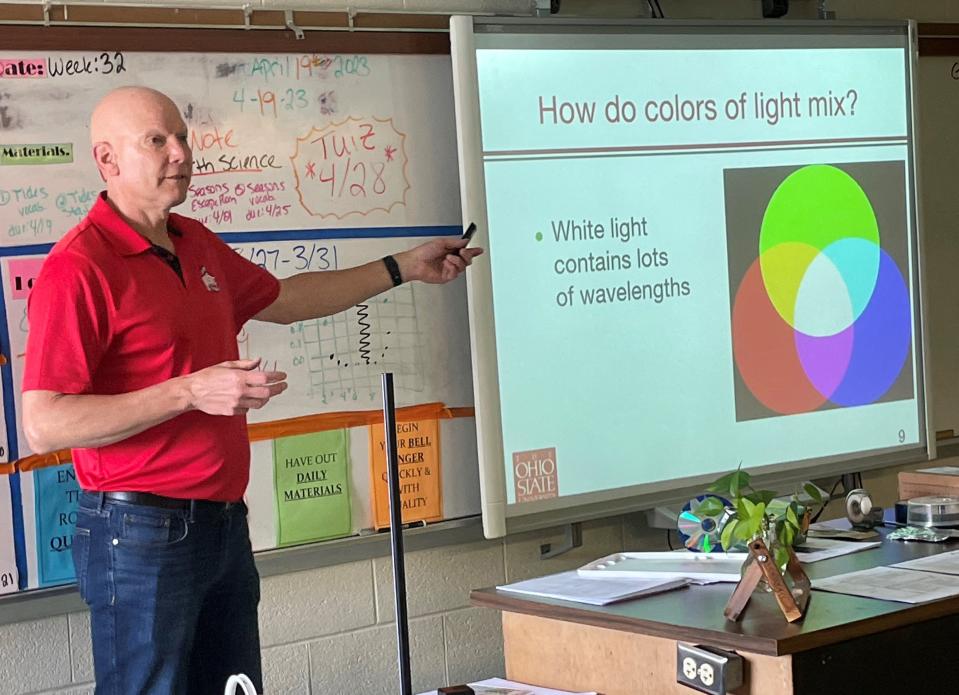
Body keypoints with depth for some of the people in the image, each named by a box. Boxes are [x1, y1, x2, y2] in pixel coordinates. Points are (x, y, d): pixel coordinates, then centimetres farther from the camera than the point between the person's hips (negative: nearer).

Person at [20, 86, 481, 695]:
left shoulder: (198, 245, 12)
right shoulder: (78, 269, -15)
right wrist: (190, 392, -24)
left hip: (224, 525, 8)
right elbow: (43, 425, -20)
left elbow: (281, 299, 29)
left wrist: (405, 268, 30)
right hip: (143, 532, -8)